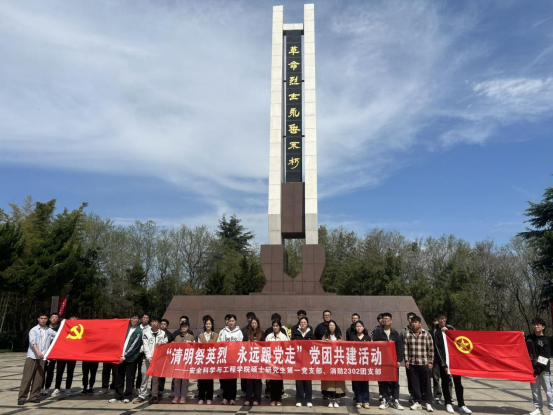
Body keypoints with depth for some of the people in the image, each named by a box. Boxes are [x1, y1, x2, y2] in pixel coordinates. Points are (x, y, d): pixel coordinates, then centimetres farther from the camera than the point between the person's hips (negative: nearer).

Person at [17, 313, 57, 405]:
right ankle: (22, 398, 4)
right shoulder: (33, 330, -1)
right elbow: (33, 342, -15)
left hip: (42, 357, 3)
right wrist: (38, 352, -29)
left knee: (39, 378, 4)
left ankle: (33, 396, 12)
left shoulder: (49, 331, 10)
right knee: (27, 377, -2)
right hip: (32, 356, -3)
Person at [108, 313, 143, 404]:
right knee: (119, 377, 8)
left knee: (129, 378, 2)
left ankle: (127, 396, 12)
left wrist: (125, 356, -15)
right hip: (121, 356, 5)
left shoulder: (139, 331, -4)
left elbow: (134, 345, -11)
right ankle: (118, 396, 18)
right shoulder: (128, 328, 11)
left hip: (131, 358, -5)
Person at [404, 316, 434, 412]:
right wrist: (406, 360, 0)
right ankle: (417, 402, 19)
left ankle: (428, 403, 14)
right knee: (415, 384, 8)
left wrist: (430, 362, -4)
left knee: (426, 384, 4)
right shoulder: (407, 334, 3)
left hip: (424, 363, -2)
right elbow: (405, 348, 5)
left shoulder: (427, 334, -3)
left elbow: (431, 349, -2)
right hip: (411, 363, 2)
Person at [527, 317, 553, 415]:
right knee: (535, 389, 8)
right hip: (531, 367, 5)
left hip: (543, 368, -5)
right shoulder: (529, 338, 10)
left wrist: (538, 370, -15)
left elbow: (544, 357, -11)